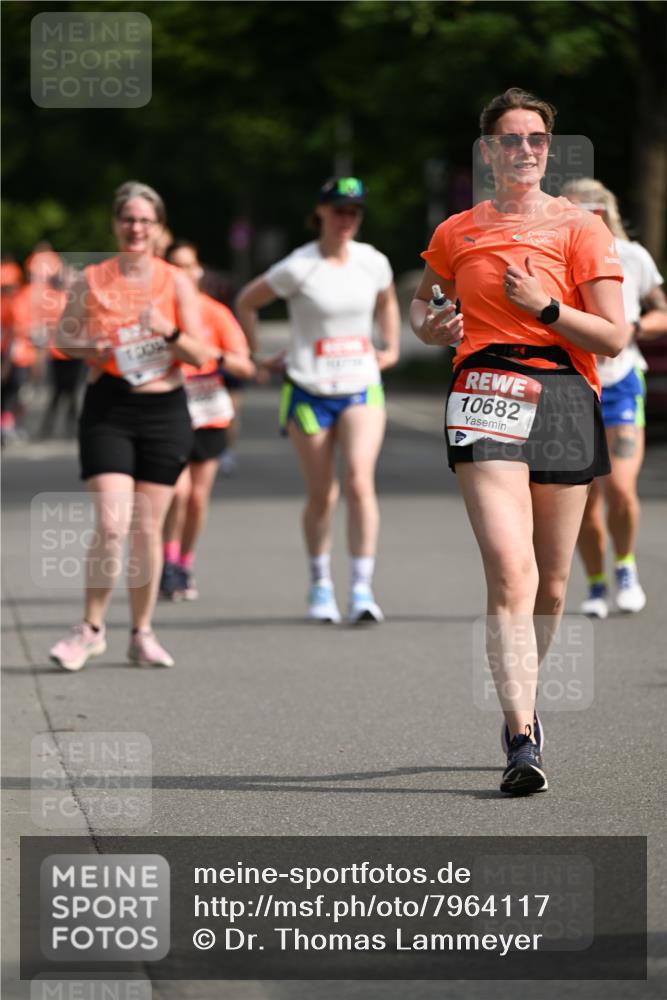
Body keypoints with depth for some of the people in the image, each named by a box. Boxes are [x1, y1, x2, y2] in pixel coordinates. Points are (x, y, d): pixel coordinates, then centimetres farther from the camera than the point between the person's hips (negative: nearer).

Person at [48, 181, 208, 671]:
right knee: (111, 525, -13)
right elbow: (64, 336, 12)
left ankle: (142, 634, 17)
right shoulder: (92, 281, 2)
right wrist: (89, 348, -9)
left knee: (148, 528, 5)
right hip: (108, 411, -1)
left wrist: (168, 332, -20)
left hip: (165, 411, 1)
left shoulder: (177, 282, 2)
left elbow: (201, 355, -1)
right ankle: (92, 629, 1)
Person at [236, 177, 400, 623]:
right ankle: (321, 585, 24)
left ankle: (362, 588, -15)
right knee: (321, 495, 4)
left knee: (360, 481, -17)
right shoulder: (299, 268, -9)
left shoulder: (374, 263, 2)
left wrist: (391, 348, 17)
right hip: (309, 392, -2)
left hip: (362, 389, 2)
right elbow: (246, 302, 5)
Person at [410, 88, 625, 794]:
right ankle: (523, 738, -23)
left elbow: (614, 337, 0)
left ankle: (520, 702, 34)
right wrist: (429, 326, 8)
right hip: (486, 394, -1)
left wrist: (545, 306, -11)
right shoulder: (458, 233, 11)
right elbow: (422, 297, 30)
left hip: (564, 399, 1)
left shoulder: (579, 228, 4)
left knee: (550, 584, 8)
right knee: (510, 570, -18)